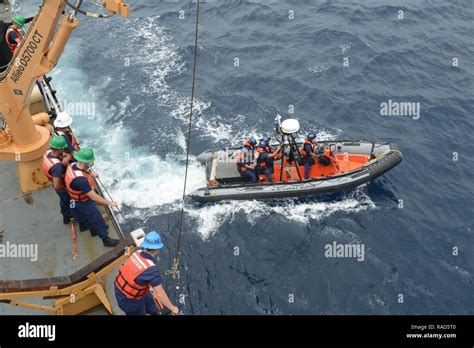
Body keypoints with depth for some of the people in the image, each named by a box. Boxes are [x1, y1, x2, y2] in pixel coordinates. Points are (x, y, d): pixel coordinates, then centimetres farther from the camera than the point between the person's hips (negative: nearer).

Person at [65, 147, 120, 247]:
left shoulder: (73, 165, -18)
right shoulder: (80, 179, -45)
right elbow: (94, 197, -37)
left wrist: (90, 174, 24)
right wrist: (109, 203, -26)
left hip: (78, 199, 8)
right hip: (84, 203, -8)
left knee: (89, 217, 33)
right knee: (98, 220, 13)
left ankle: (94, 230, 58)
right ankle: (106, 239, 33)